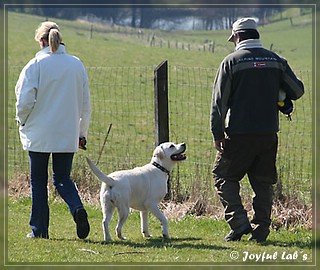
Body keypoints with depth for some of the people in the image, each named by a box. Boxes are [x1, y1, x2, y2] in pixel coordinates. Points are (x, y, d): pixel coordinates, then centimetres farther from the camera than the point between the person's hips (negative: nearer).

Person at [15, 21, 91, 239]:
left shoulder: (36, 66, -10)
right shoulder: (77, 65, 4)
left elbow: (25, 101, -12)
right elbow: (85, 103, 8)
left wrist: (23, 122, 9)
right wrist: (82, 133, 17)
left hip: (39, 135, -3)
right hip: (67, 135, 3)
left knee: (38, 180, 8)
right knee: (62, 178, 11)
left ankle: (40, 229, 9)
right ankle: (78, 208, -17)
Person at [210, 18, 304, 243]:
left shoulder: (232, 61, -5)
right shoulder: (276, 61, 6)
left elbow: (219, 101, -7)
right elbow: (298, 90, 11)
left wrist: (217, 134, -3)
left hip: (239, 133, -4)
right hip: (269, 132, 4)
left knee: (224, 176, 8)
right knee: (264, 182, 11)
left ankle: (239, 222, -5)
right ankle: (261, 230, 8)